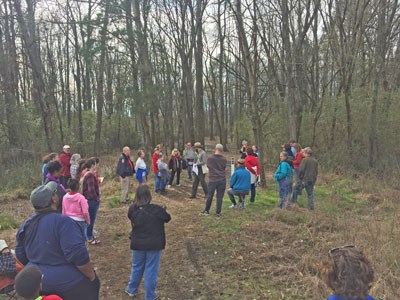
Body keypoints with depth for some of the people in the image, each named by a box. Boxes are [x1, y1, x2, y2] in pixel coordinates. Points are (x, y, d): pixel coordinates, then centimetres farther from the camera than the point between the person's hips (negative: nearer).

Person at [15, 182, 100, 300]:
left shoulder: (26, 226, -2)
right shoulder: (62, 222, -24)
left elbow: (21, 257, 9)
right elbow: (78, 255, -29)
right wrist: (92, 277, -14)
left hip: (37, 283, 6)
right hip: (69, 284, -6)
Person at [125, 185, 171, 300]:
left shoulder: (132, 209, -12)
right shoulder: (157, 209, -20)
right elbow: (167, 218, -2)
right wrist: (163, 210, 17)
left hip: (137, 244, 3)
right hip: (154, 244, -3)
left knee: (136, 267, 23)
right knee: (151, 270, 11)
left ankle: (132, 290, 42)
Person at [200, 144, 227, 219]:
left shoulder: (210, 158, -7)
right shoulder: (224, 159, -6)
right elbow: (224, 168, 6)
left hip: (212, 180, 0)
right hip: (222, 180, 0)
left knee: (209, 196, 13)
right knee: (219, 197, 5)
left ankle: (206, 211, 26)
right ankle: (218, 213, 10)